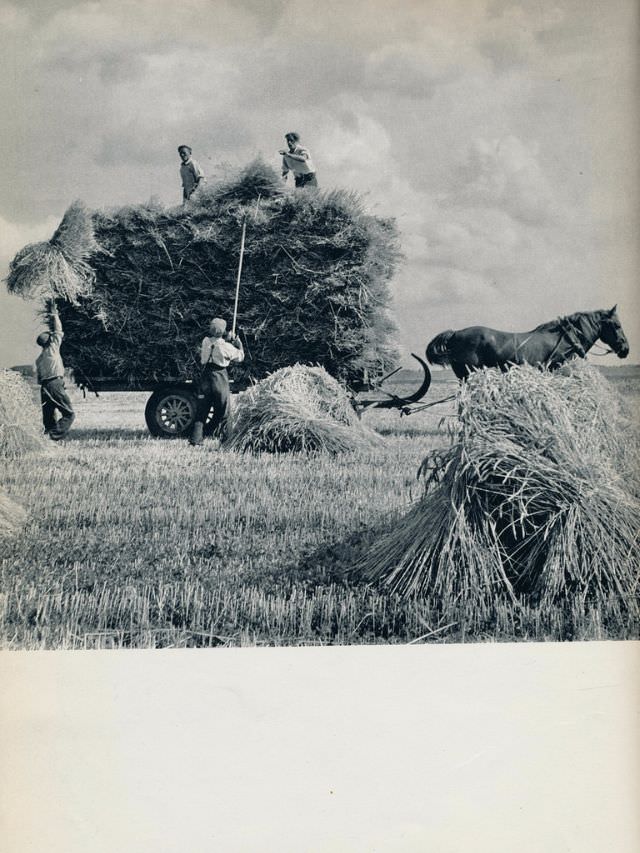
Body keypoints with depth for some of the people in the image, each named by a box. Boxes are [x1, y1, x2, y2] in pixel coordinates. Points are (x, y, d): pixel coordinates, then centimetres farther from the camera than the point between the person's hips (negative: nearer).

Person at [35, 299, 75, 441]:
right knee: (69, 414, -6)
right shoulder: (53, 348, -1)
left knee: (48, 418, 10)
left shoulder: (39, 359, 16)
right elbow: (58, 330, 7)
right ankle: (54, 436, -22)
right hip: (56, 384, -7)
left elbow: (38, 377, 16)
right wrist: (54, 313, 15)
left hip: (44, 387, 7)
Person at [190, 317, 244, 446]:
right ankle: (226, 440, 10)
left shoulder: (206, 341, -1)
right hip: (220, 378, -4)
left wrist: (227, 340, 16)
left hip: (205, 377, 4)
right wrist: (239, 344, 16)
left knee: (201, 411, 9)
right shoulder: (225, 346, -12)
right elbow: (240, 356, 1)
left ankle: (196, 439, 6)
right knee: (224, 411, 7)